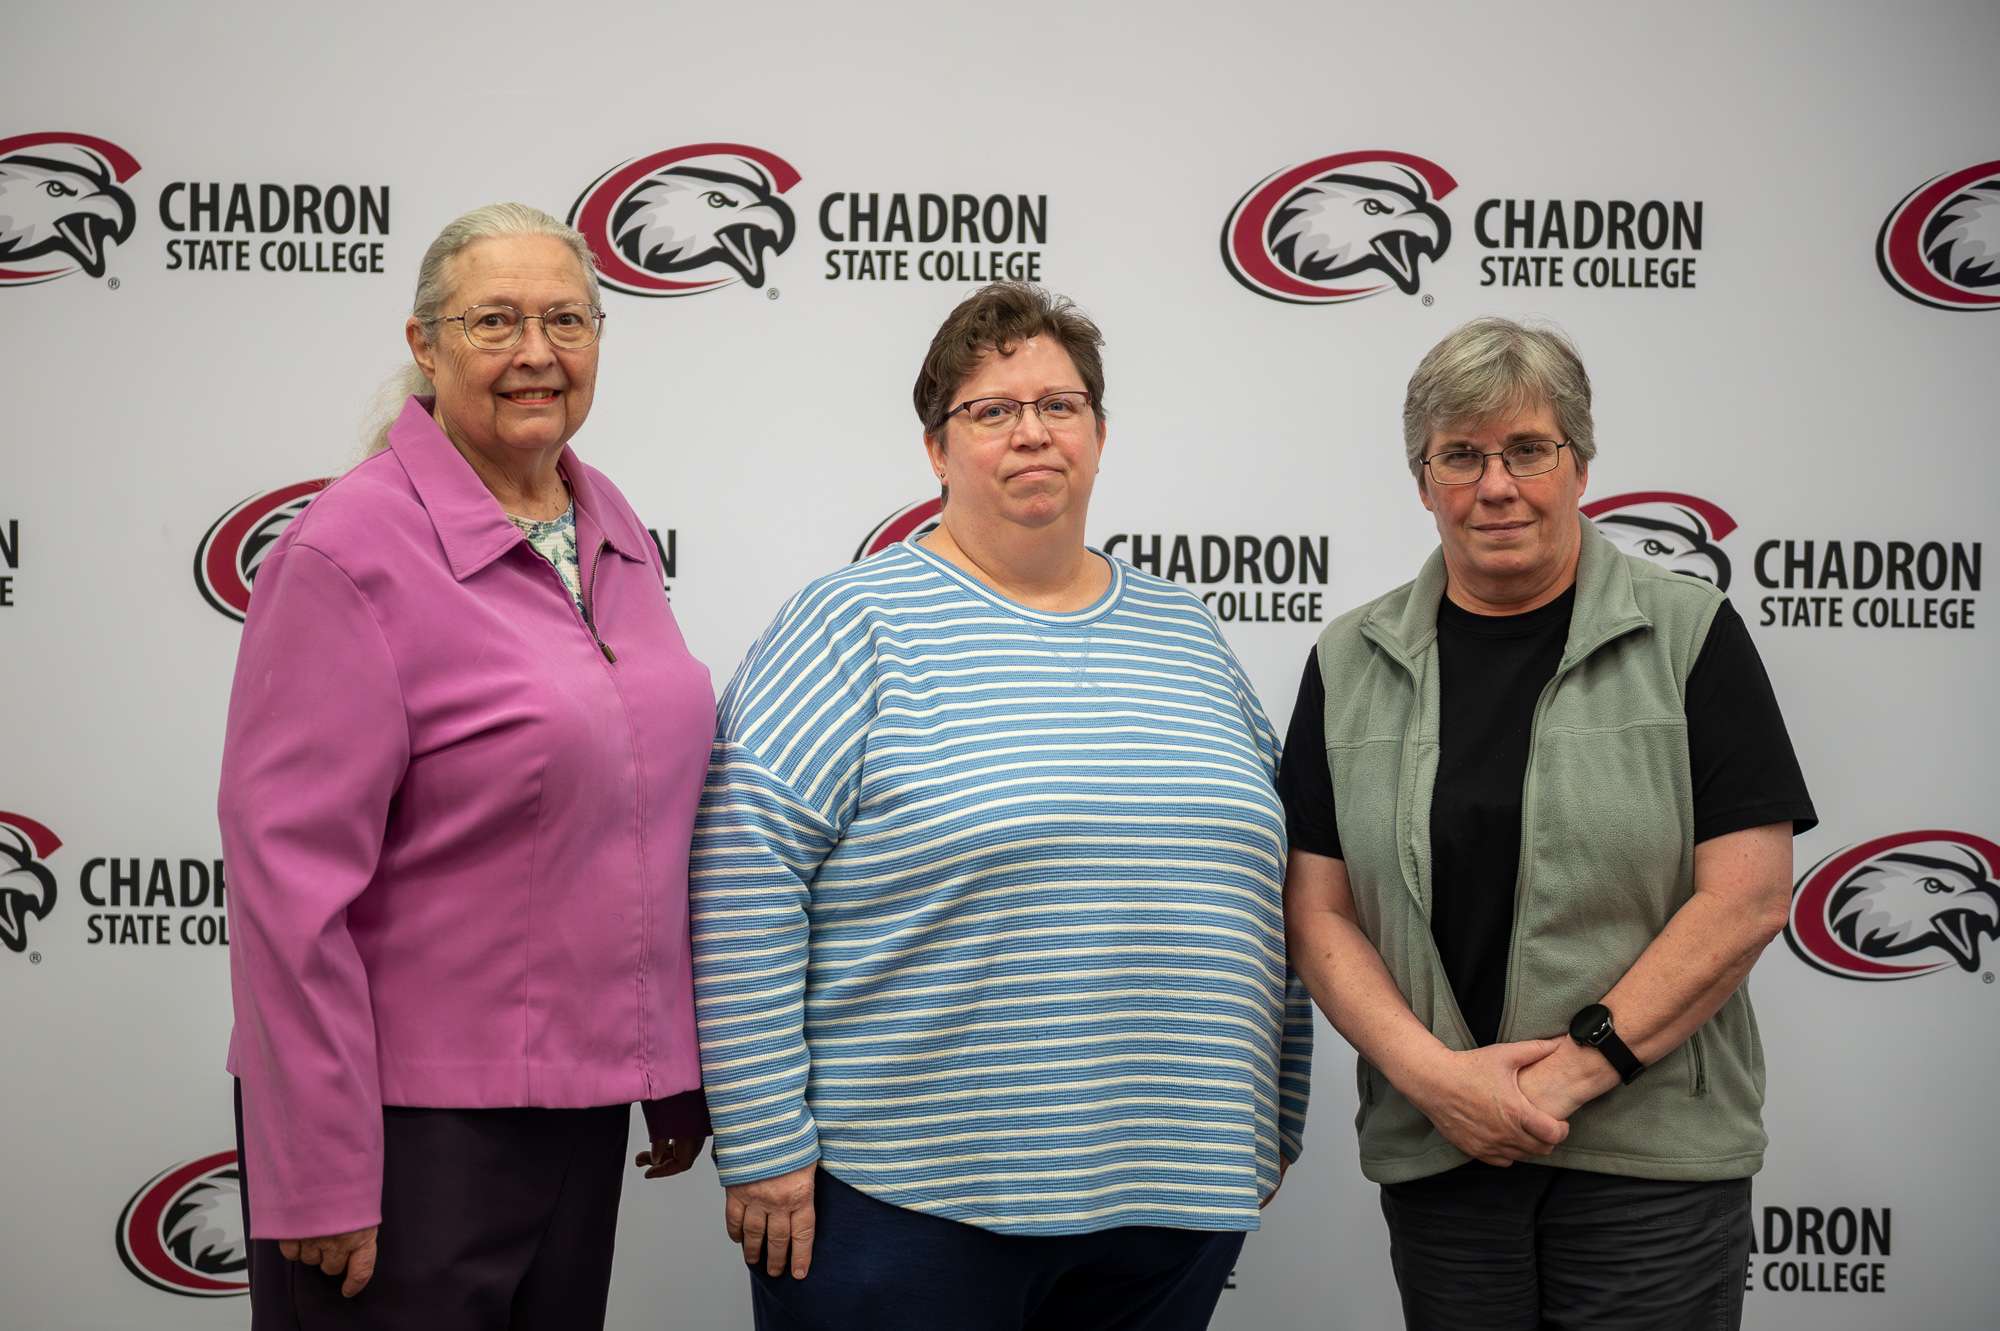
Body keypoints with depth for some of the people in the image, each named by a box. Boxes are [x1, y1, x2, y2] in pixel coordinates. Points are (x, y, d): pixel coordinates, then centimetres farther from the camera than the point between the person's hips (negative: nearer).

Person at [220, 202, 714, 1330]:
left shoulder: (609, 527, 7)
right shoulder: (354, 551, -13)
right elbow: (290, 877, -17)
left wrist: (679, 1068, 14)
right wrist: (322, 1182, -18)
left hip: (586, 1100, 7)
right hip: (411, 1120, -7)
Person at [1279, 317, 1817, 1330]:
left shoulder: (1690, 637, -1)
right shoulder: (1351, 664, 7)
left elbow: (1747, 897, -7)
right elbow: (1319, 911, 3)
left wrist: (1575, 1066, -13)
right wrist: (1431, 1072, -11)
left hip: (1652, 1160, -2)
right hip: (1436, 1157, 3)